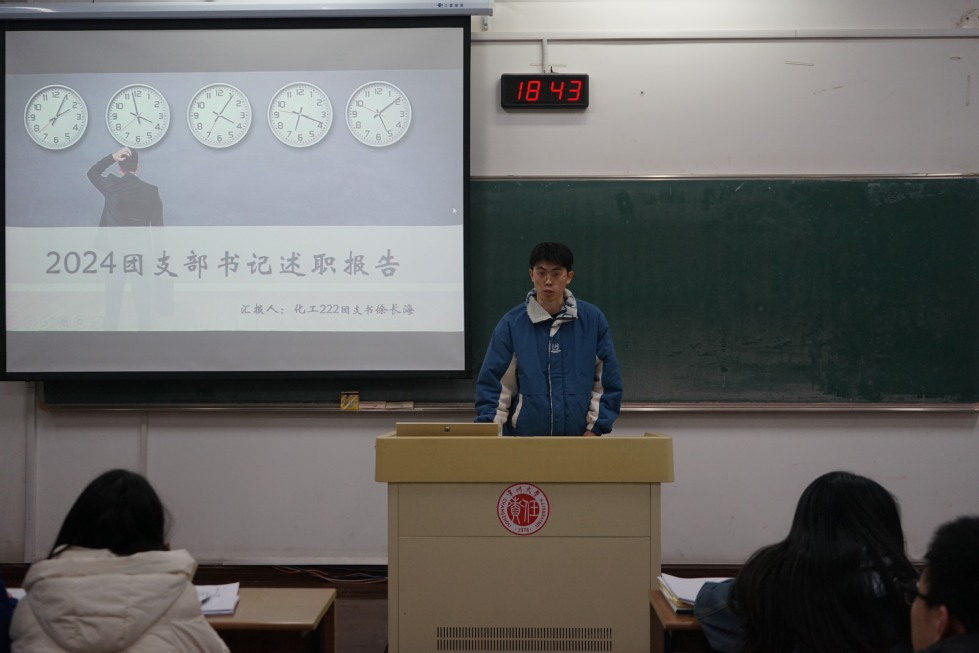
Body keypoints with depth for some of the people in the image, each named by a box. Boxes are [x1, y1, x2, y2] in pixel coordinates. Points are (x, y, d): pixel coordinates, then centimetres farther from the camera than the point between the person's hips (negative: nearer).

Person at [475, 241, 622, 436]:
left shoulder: (592, 319, -1)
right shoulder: (512, 323, -4)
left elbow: (608, 381, 3)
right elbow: (492, 382, -3)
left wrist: (594, 430, -3)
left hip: (578, 436, 1)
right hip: (523, 436, 0)